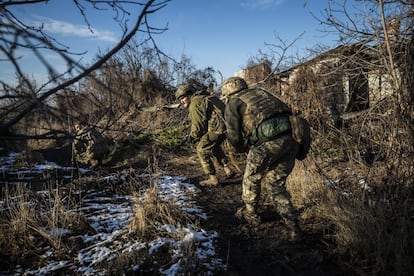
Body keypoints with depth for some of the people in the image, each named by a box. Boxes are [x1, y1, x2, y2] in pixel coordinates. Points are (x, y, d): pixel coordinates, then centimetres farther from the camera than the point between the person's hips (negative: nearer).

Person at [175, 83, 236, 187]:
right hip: (225, 125, 10)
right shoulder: (203, 98, 22)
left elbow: (198, 125, -13)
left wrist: (193, 136, 5)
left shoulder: (195, 104, -11)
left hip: (217, 128, -10)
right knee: (215, 147, 30)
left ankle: (213, 179, 6)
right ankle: (227, 170, 31)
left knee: (202, 150, 2)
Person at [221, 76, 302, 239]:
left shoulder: (232, 104, 11)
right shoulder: (260, 92, 29)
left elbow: (234, 136, 4)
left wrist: (243, 149, 25)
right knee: (275, 184, 21)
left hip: (267, 142, -6)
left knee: (251, 179, 21)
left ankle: (250, 214, 39)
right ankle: (292, 226, 17)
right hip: (291, 138, 6)